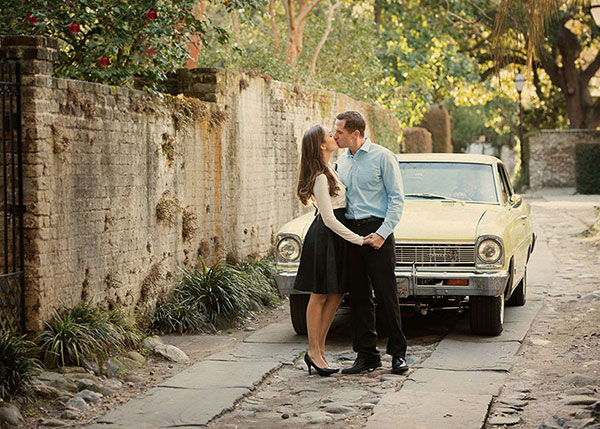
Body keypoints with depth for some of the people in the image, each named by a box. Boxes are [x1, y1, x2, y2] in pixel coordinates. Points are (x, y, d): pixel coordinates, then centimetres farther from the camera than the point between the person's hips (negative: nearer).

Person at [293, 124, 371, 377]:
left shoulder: (329, 171, 13)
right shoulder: (321, 178, -17)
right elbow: (329, 219, -19)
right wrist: (359, 240, -18)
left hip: (335, 238, 9)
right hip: (324, 239, -9)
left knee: (336, 296, 8)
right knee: (320, 296, -2)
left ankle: (319, 350, 14)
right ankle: (314, 351, 5)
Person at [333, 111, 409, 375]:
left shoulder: (382, 157, -5)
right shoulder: (342, 162, 14)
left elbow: (397, 198, -7)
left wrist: (383, 233, -15)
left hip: (376, 230, -6)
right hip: (349, 231, 6)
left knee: (386, 294, -3)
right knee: (358, 296, 6)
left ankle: (398, 353, 7)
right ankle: (367, 355, 13)